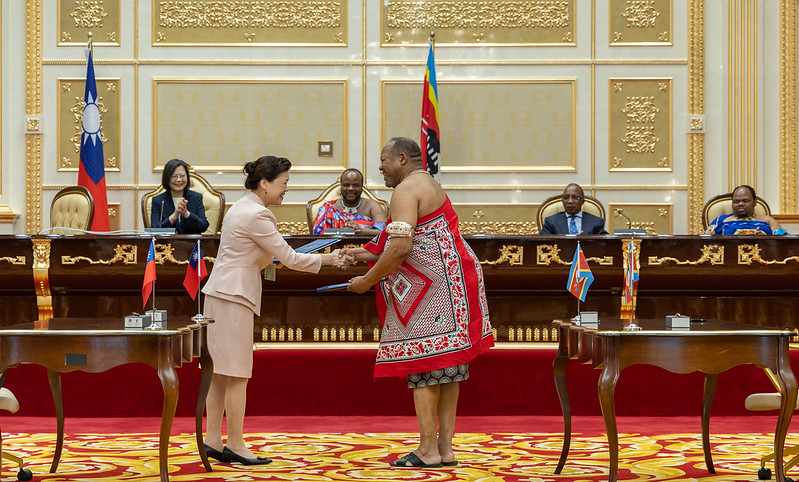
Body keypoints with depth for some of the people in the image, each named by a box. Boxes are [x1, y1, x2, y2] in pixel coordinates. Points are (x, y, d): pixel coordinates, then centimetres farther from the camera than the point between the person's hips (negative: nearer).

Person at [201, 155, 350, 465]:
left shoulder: (242, 207, 15)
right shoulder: (256, 215, -15)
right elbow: (289, 258, -13)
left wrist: (267, 260, 13)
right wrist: (328, 259, -4)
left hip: (221, 294, 10)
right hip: (234, 297, -10)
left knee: (220, 373, 9)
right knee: (237, 374, -4)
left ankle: (212, 440, 11)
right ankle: (235, 445, 1)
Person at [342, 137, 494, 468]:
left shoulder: (406, 190, -10)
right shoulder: (430, 186, 23)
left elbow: (401, 247, -22)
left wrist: (368, 280, -11)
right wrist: (371, 256, 20)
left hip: (433, 291, -10)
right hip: (450, 285, 10)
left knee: (423, 367, -6)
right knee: (447, 368, 8)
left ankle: (428, 450, -5)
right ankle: (445, 448, 10)